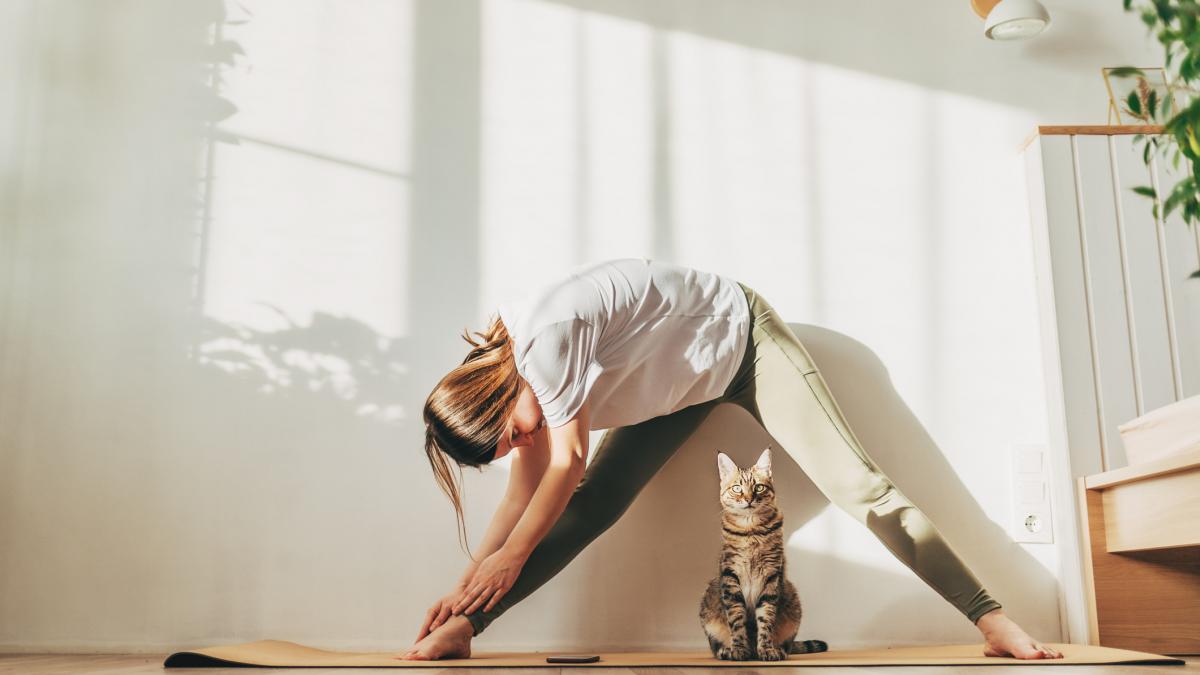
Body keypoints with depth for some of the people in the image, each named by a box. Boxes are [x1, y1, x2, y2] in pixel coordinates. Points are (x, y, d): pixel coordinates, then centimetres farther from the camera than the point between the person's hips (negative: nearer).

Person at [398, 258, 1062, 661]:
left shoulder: (545, 336, -36)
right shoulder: (501, 369, -9)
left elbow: (567, 466, -29)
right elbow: (525, 496, -4)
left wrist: (509, 557, -17)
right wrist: (466, 585, -7)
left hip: (742, 337, -7)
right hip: (681, 379, 7)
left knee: (859, 485, -13)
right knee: (592, 503, -7)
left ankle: (993, 620, -8)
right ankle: (465, 628, -8)